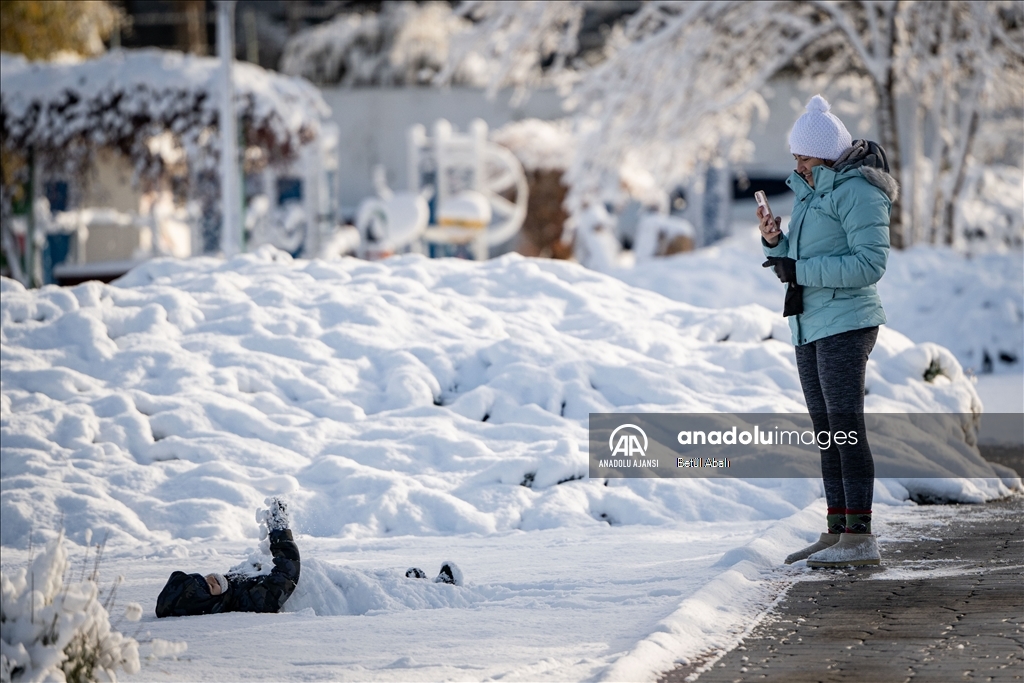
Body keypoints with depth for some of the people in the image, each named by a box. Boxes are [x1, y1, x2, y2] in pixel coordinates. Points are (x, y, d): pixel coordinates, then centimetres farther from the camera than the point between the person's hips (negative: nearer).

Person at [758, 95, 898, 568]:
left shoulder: (857, 191, -13)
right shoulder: (809, 191, 16)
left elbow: (870, 263, -20)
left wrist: (799, 270, -20)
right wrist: (775, 241, 0)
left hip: (845, 325, -9)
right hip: (810, 328, 10)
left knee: (846, 425, -12)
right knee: (826, 431, 10)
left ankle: (860, 538, -14)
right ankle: (835, 533, 14)